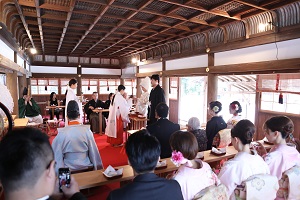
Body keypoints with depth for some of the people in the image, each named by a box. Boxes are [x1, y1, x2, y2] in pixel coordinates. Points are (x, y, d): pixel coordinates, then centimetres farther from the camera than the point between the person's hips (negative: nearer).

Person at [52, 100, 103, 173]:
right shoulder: (87, 130, -10)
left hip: (68, 170, -1)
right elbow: (94, 153, -3)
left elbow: (57, 156, -5)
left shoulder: (61, 133, -12)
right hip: (87, 168, 2)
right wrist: (98, 169, 10)